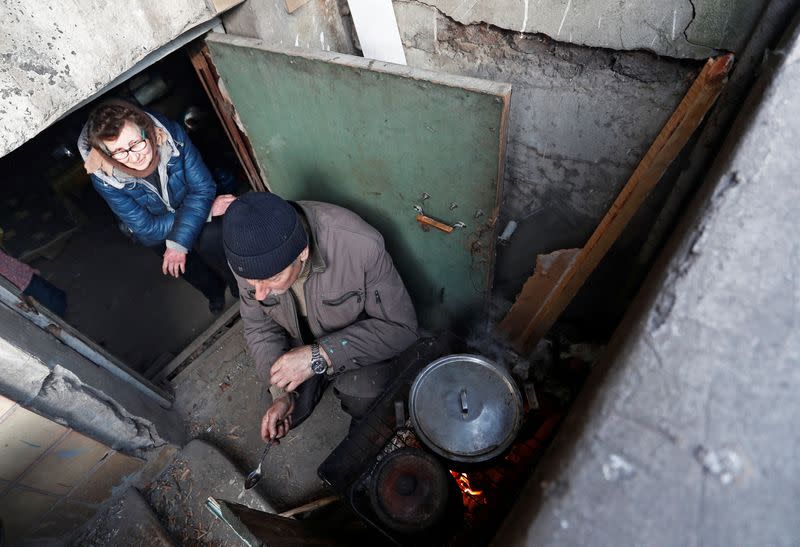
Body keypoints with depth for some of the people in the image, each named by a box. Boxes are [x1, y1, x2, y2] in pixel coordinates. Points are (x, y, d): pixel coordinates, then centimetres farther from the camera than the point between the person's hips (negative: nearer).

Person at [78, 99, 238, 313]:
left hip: (191, 205, 0)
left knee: (211, 238, -24)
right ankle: (215, 292, 24)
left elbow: (203, 189, -24)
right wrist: (206, 212, -29)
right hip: (154, 231, 1)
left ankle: (241, 287, 4)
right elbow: (147, 229, -23)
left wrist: (179, 242, -32)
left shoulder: (171, 136, -29)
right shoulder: (104, 178, -29)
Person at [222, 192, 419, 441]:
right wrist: (281, 393, -19)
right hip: (298, 345, 4)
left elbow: (401, 327, -28)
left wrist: (320, 356, -35)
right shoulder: (247, 255, -24)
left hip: (358, 344, -3)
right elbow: (259, 328, -7)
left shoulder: (361, 245, -39)